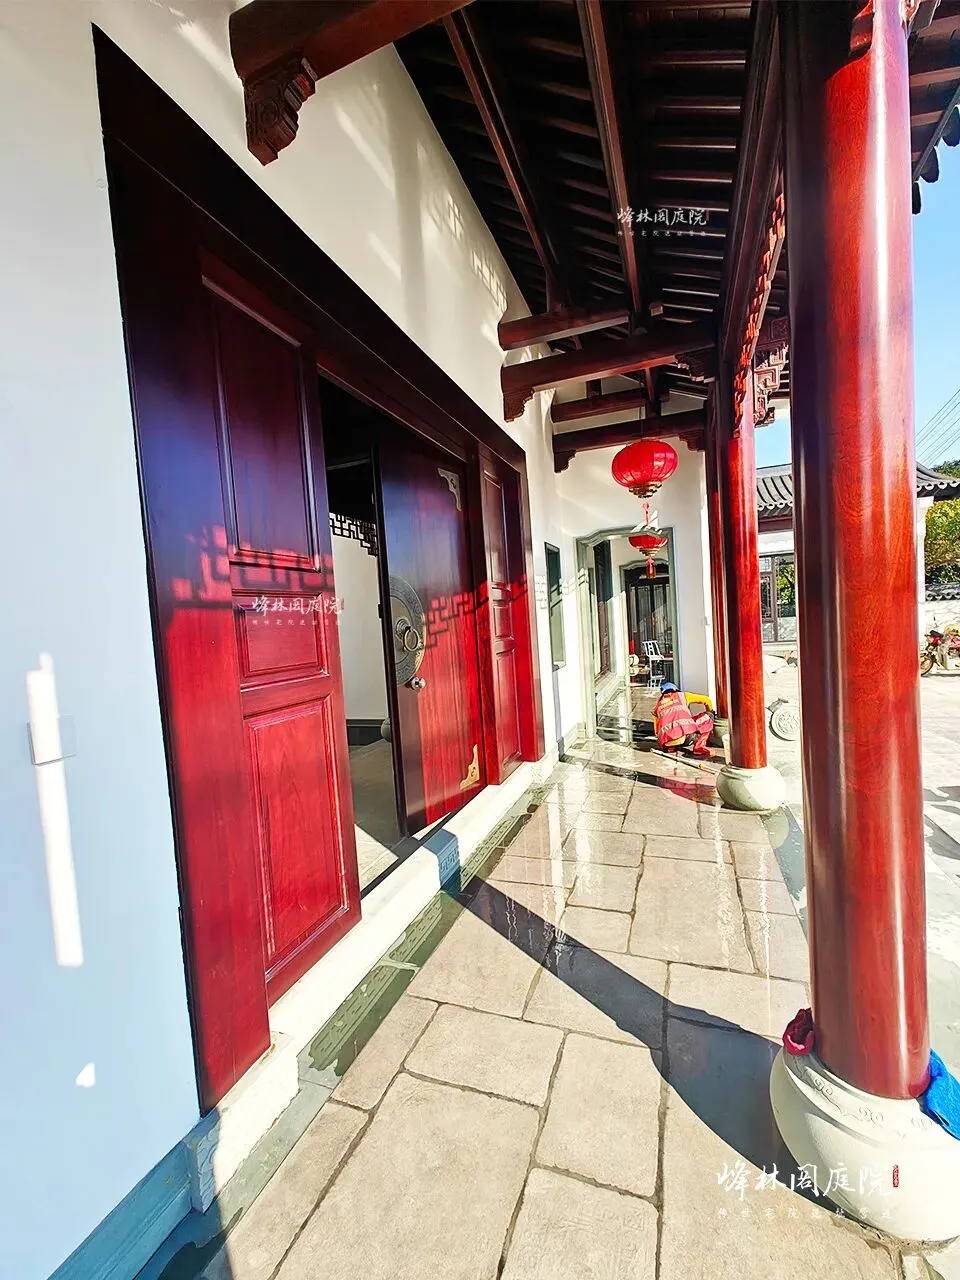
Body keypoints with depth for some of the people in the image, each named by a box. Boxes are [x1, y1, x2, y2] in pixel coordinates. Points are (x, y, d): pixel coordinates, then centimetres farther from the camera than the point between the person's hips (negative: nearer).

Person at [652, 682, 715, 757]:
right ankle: (699, 748, 8)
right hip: (686, 732, -4)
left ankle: (670, 747, 12)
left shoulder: (658, 705, 31)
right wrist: (711, 713, 53)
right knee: (707, 716, 21)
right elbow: (706, 699, 32)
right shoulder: (682, 695, 27)